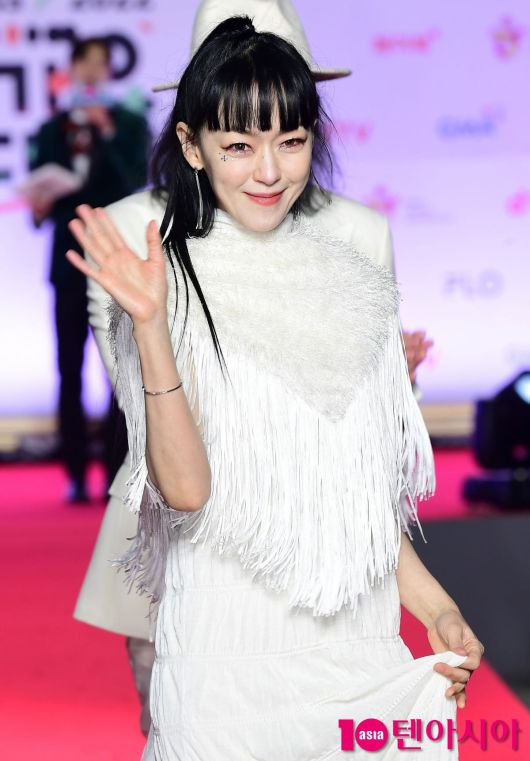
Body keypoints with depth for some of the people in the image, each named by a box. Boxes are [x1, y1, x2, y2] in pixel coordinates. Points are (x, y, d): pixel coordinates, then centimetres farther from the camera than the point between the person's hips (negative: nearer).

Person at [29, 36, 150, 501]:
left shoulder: (130, 126, 5)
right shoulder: (51, 130, 11)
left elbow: (135, 184, -8)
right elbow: (39, 196, 11)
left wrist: (107, 133, -17)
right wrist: (40, 208, -12)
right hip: (70, 262, 2)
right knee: (70, 372, 1)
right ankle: (77, 475, 6)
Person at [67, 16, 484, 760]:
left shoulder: (355, 285, 4)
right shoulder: (174, 285, -10)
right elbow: (185, 488, -19)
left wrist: (432, 601, 13)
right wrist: (151, 328, -28)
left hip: (356, 628, 4)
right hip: (231, 636, -4)